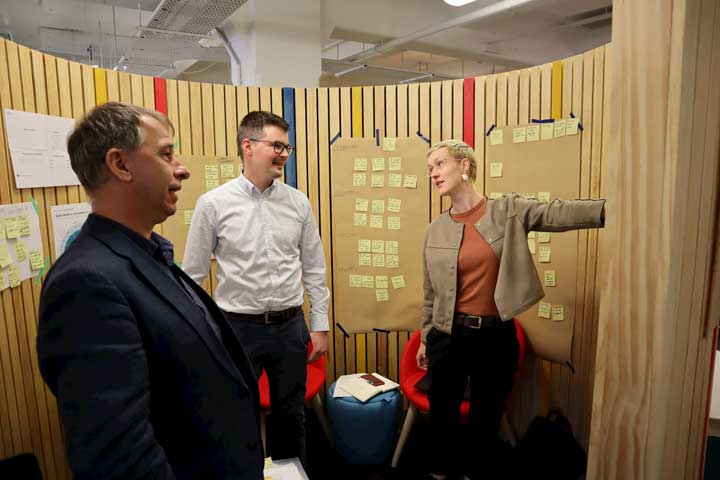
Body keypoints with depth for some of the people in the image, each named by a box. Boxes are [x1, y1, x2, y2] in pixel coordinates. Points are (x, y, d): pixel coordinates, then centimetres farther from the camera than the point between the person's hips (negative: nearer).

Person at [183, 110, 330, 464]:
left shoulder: (298, 203, 0)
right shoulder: (213, 204, -8)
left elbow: (314, 269, 5)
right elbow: (192, 276, -2)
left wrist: (320, 326, 4)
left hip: (289, 327, 3)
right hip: (238, 328, -2)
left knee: (291, 416, 19)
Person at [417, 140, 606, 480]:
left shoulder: (509, 210, -5)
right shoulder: (435, 230, 1)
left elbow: (559, 214, -20)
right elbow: (430, 293, 7)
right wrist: (425, 339, 13)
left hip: (496, 336, -2)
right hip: (448, 336, 2)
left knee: (486, 420, 15)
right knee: (442, 413, 16)